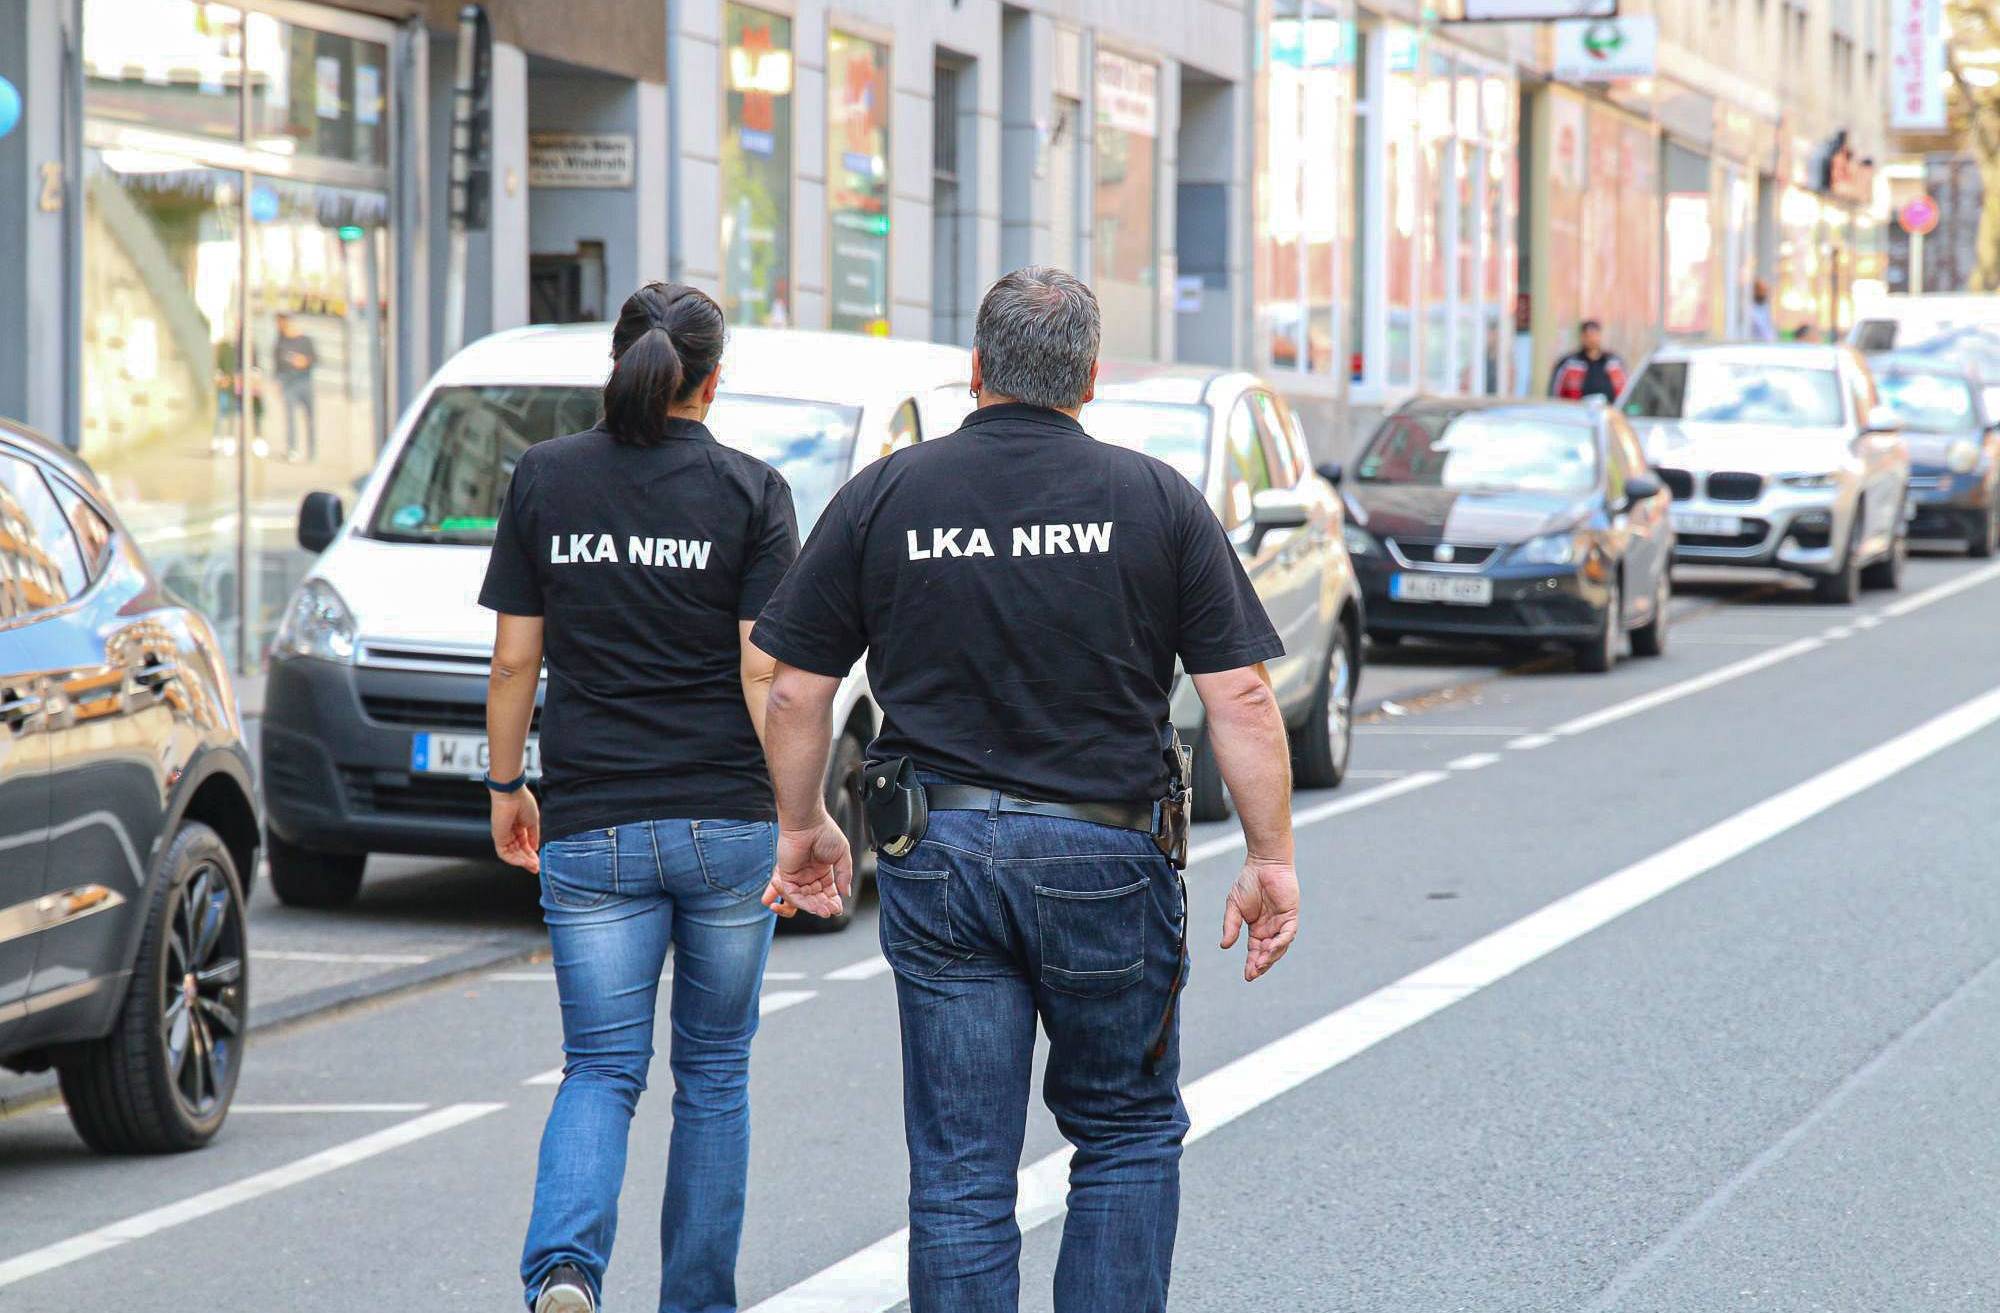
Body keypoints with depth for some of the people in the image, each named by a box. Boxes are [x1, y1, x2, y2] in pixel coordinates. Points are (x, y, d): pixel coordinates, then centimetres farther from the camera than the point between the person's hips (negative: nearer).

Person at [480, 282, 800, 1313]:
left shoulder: (543, 480, 2)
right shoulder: (751, 491, -3)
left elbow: (515, 659, 4)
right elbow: (765, 670, -9)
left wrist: (506, 786, 16)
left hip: (591, 830, 1)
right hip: (727, 823, -1)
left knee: (600, 1069, 5)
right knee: (713, 1073, 14)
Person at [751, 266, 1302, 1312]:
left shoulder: (883, 497, 2)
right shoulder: (1158, 501, -1)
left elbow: (797, 691, 5)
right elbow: (1240, 696, -5)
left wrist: (803, 827, 19)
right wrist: (1271, 860, 1)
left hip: (935, 858, 1)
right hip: (1107, 860, -1)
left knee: (959, 1168, 5)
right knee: (1129, 1138, 16)